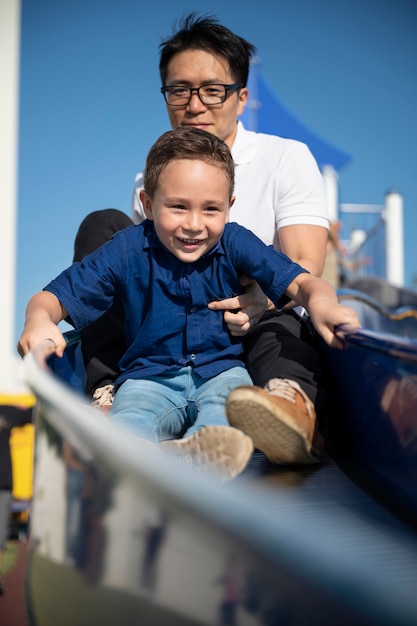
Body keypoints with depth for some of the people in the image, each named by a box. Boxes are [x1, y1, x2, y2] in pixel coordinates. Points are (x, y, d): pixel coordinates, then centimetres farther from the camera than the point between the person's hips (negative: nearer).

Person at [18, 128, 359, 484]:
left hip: (222, 370, 0)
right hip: (150, 376, 1)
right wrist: (39, 320, -27)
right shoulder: (129, 250, -2)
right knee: (130, 420, -34)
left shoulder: (235, 243, 0)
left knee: (225, 407, -36)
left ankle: (197, 452, -65)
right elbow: (53, 297, 0)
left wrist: (321, 302, -35)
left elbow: (301, 282, -8)